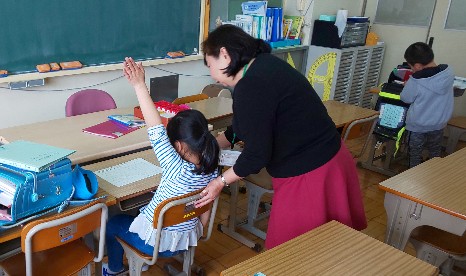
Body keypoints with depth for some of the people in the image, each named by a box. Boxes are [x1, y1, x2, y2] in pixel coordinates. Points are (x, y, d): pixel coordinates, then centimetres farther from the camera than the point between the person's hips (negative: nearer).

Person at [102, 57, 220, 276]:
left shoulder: (178, 170, -35)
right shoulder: (212, 170, -15)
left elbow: (157, 131, -40)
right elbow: (205, 213, -2)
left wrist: (139, 86, -39)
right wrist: (195, 232, 16)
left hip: (157, 241, -6)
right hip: (188, 238, 7)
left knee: (113, 223, 23)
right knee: (141, 213, 35)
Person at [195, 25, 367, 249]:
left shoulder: (251, 87, -23)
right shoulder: (264, 64, 8)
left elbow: (257, 154, -20)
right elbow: (243, 127, 19)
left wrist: (221, 181, -4)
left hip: (308, 175, -10)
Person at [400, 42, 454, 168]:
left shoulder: (416, 81, -29)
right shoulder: (448, 72, -14)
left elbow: (406, 98, -12)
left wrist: (407, 85, 6)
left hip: (418, 125, -5)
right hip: (439, 124, 5)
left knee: (415, 156, 15)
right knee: (435, 154, 26)